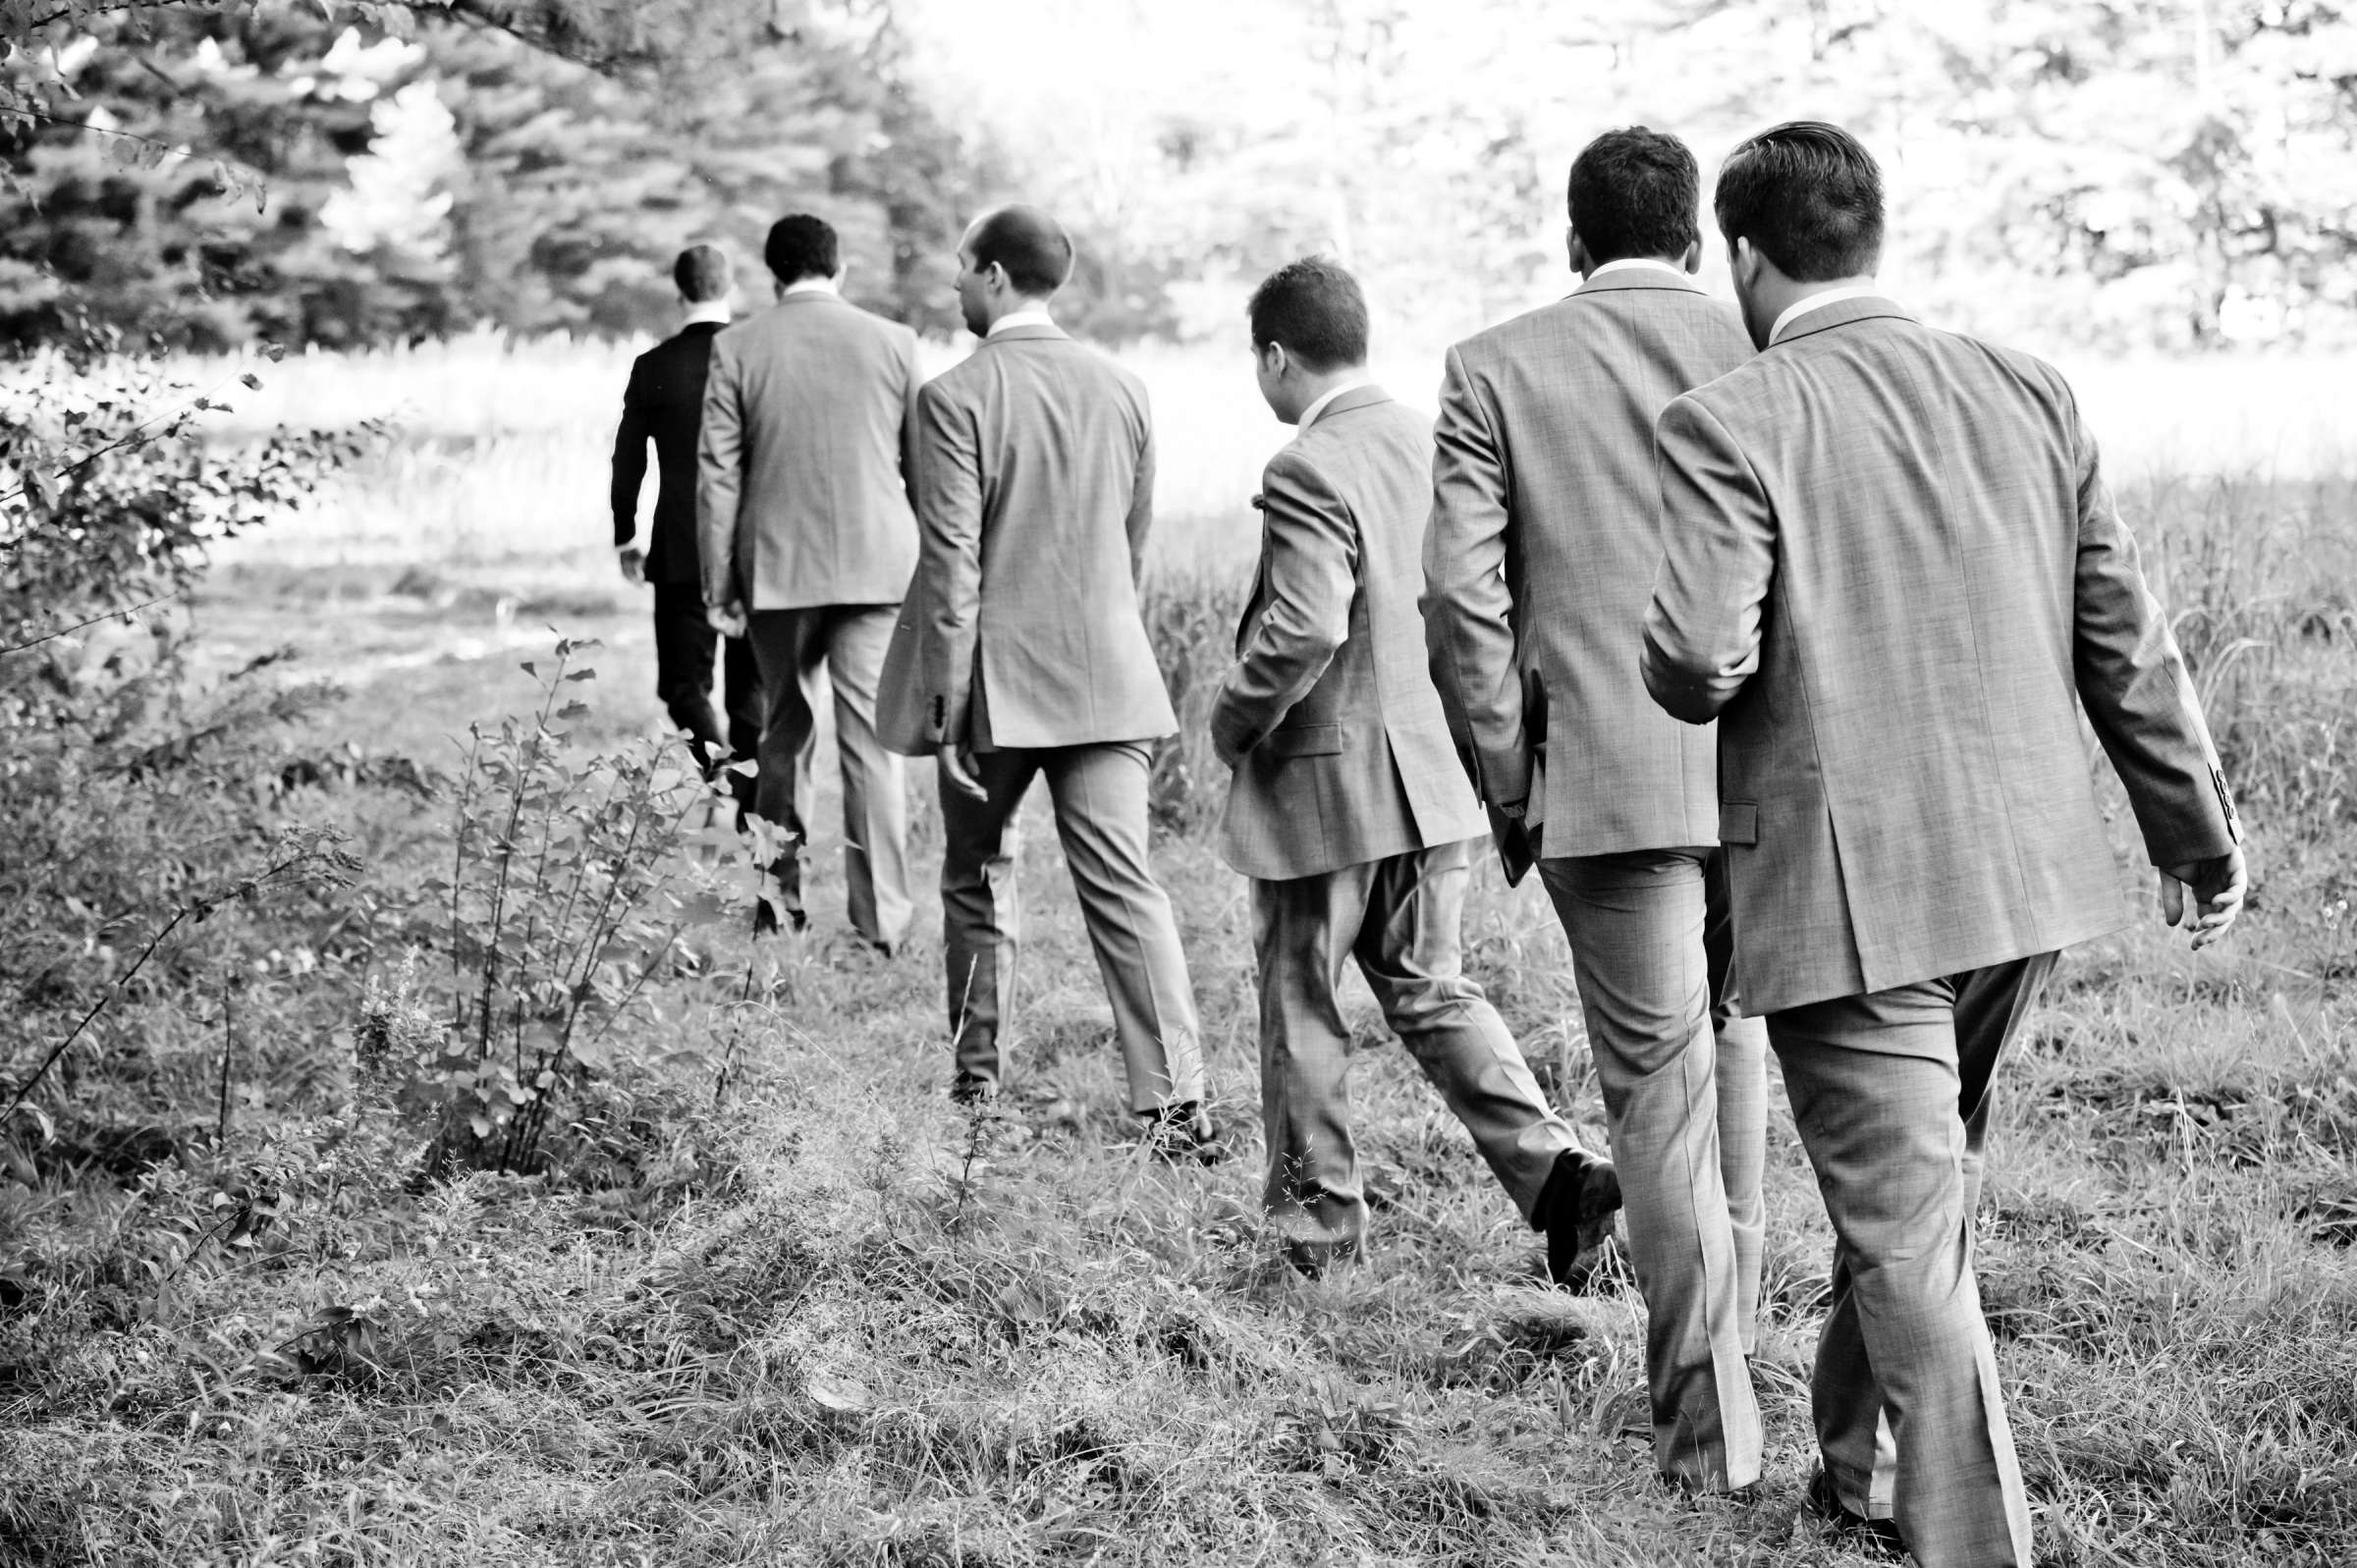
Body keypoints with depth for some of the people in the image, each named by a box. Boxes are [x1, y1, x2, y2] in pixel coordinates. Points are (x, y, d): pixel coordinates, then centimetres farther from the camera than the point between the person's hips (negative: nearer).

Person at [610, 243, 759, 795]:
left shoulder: (654, 367, -4)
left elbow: (627, 462, 1)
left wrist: (625, 538, 13)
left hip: (682, 552, -1)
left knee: (684, 681, 5)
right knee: (751, 682, 12)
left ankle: (717, 759, -23)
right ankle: (752, 801, 11)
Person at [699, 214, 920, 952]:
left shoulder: (737, 347, -1)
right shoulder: (892, 342, 0)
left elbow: (717, 473, -2)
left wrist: (720, 584, 3)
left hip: (777, 567, 1)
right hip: (877, 567, -1)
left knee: (786, 730, 16)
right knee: (872, 738, -1)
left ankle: (779, 896, 17)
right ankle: (881, 919, -4)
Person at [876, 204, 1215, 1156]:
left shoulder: (956, 397, -11)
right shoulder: (1120, 390, 6)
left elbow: (952, 559, -14)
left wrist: (946, 702, -11)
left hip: (996, 680, -3)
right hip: (1105, 676, 4)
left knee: (976, 876, 15)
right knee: (1123, 882, -2)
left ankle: (978, 1080, 25)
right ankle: (1176, 1097, -12)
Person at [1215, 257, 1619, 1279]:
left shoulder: (1307, 474, -18)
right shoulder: (1435, 445, 5)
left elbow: (1304, 627, -28)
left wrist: (1234, 719, -13)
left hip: (1325, 784, -7)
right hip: (1436, 775, 7)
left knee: (1302, 1009, 8)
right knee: (1430, 990, 17)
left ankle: (1315, 1220, 18)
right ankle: (1552, 1167, 2)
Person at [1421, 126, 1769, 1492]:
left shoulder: (1497, 370, 1)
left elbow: (1460, 586, -6)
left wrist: (1505, 777, 1)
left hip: (1605, 777, -2)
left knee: (1658, 1085, 2)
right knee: (1734, 1047, 20)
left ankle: (1710, 1421, 2)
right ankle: (1728, 1336, 29)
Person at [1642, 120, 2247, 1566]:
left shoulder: (1730, 424, -10)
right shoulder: (2029, 395, 6)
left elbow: (1697, 659, -20)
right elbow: (2127, 645, 8)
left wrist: (1677, 669, 5)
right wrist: (2199, 833, 17)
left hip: (1849, 893, -6)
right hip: (2031, 875, 6)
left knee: (1907, 1230, 0)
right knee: (1922, 1190, 23)